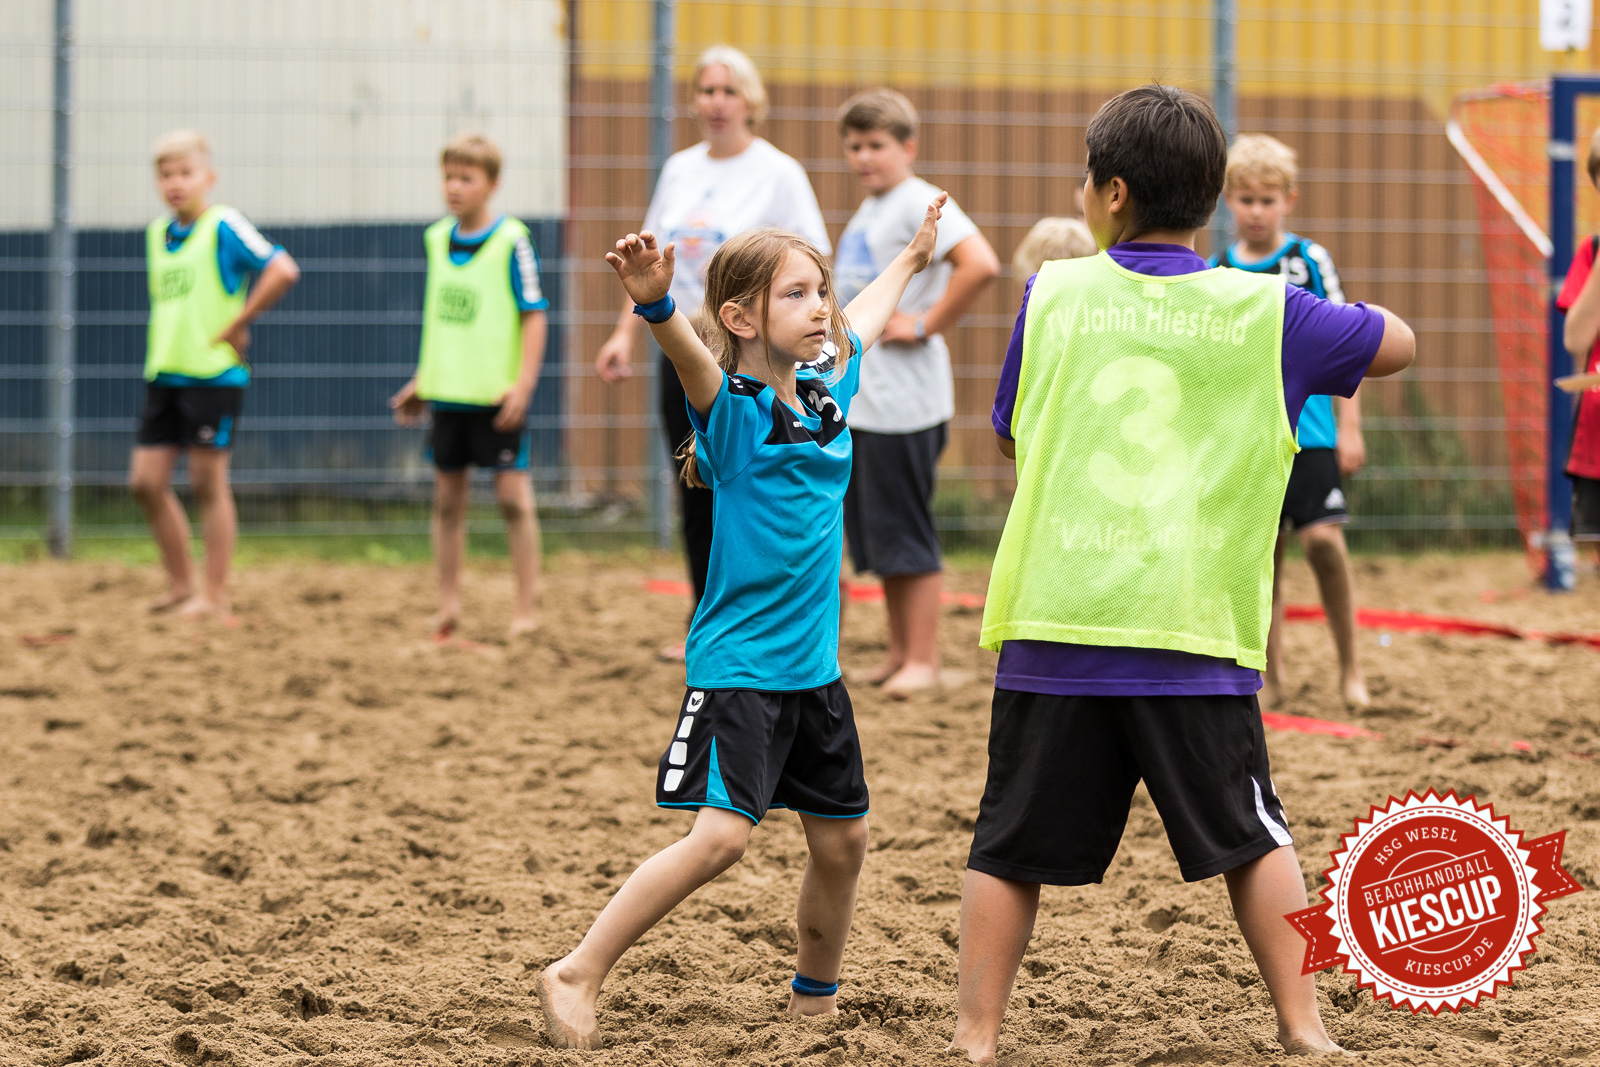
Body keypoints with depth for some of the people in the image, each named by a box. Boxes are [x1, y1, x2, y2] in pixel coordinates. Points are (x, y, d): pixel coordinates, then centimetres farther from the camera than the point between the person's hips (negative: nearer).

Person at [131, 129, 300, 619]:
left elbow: (283, 270, -21)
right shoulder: (157, 233, 13)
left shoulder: (224, 226, -10)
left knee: (208, 483, -2)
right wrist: (159, 351, 15)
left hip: (214, 376, -7)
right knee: (146, 481, 5)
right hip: (164, 375, 7)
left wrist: (236, 325, -16)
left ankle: (214, 596, 5)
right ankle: (181, 586, 17)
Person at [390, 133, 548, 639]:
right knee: (448, 497, 9)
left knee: (513, 495, -3)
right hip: (446, 390, 6)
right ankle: (448, 606, 17)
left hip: (496, 393, -6)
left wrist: (524, 381, -15)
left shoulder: (511, 240, -8)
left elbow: (534, 314, -8)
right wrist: (421, 379, 17)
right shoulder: (437, 239, 9)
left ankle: (526, 608, 3)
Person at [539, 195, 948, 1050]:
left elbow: (861, 322, 29)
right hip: (739, 664, -7)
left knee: (841, 838, 12)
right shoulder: (732, 408, -13)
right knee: (721, 834, -18)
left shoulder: (827, 392, 8)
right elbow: (690, 355, -36)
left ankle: (814, 998, 32)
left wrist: (911, 258, 45)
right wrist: (655, 305, -56)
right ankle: (575, 976, -10)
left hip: (813, 666, 7)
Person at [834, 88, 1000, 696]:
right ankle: (899, 652, 21)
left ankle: (923, 659, 3)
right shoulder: (868, 210, 15)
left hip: (903, 401, -9)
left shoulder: (919, 203, -12)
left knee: (905, 534, -4)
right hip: (858, 396, 9)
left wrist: (929, 326, -19)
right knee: (875, 533, 13)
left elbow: (981, 264, -27)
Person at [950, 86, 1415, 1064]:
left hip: (1055, 627, 0)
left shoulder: (1051, 296, 4)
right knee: (1252, 836, 14)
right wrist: (1322, 314, 31)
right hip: (1195, 633, 0)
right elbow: (1398, 343, 17)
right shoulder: (1263, 313, 2)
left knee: (1013, 849, 9)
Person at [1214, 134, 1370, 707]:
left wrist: (1350, 428, -3)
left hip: (1307, 428, -2)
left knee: (1322, 537, -14)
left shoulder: (1310, 261, 1)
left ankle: (1350, 665, 1)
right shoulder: (1214, 274, 6)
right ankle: (1271, 678, 15)